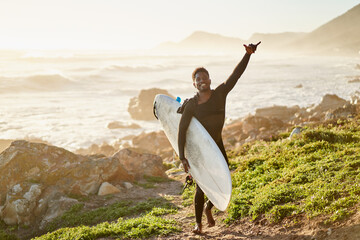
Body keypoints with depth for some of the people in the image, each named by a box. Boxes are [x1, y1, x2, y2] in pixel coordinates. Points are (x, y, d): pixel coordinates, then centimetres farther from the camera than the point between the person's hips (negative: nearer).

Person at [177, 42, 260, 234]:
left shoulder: (220, 93, -10)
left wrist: (248, 54, -26)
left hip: (217, 145, 4)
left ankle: (209, 208, 37)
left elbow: (236, 74, -15)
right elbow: (181, 130, -21)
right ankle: (198, 223, 19)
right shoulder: (191, 105, -17)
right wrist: (182, 157, -27)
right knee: (201, 187, -3)